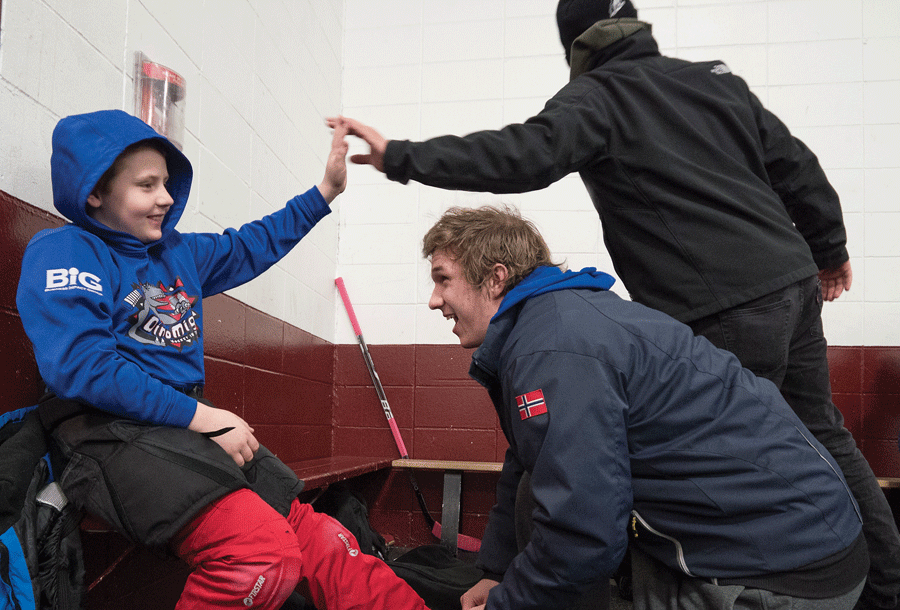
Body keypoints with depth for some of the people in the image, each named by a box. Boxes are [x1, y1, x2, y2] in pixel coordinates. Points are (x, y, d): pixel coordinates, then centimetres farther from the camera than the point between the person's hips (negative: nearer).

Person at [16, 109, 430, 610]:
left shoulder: (178, 252, 21)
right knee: (263, 552, -32)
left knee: (320, 541, -10)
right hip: (114, 433, -7)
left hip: (191, 425, 7)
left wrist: (325, 191, 35)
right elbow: (82, 366, -14)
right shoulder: (62, 251, -1)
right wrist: (200, 417, -15)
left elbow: (253, 245, 37)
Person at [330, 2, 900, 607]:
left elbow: (523, 155, -20)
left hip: (727, 312, -8)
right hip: (795, 281, 8)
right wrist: (830, 247, 30)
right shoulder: (718, 79, 17)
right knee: (823, 435, 20)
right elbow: (796, 165, 19)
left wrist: (401, 157, -18)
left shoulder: (596, 96, -3)